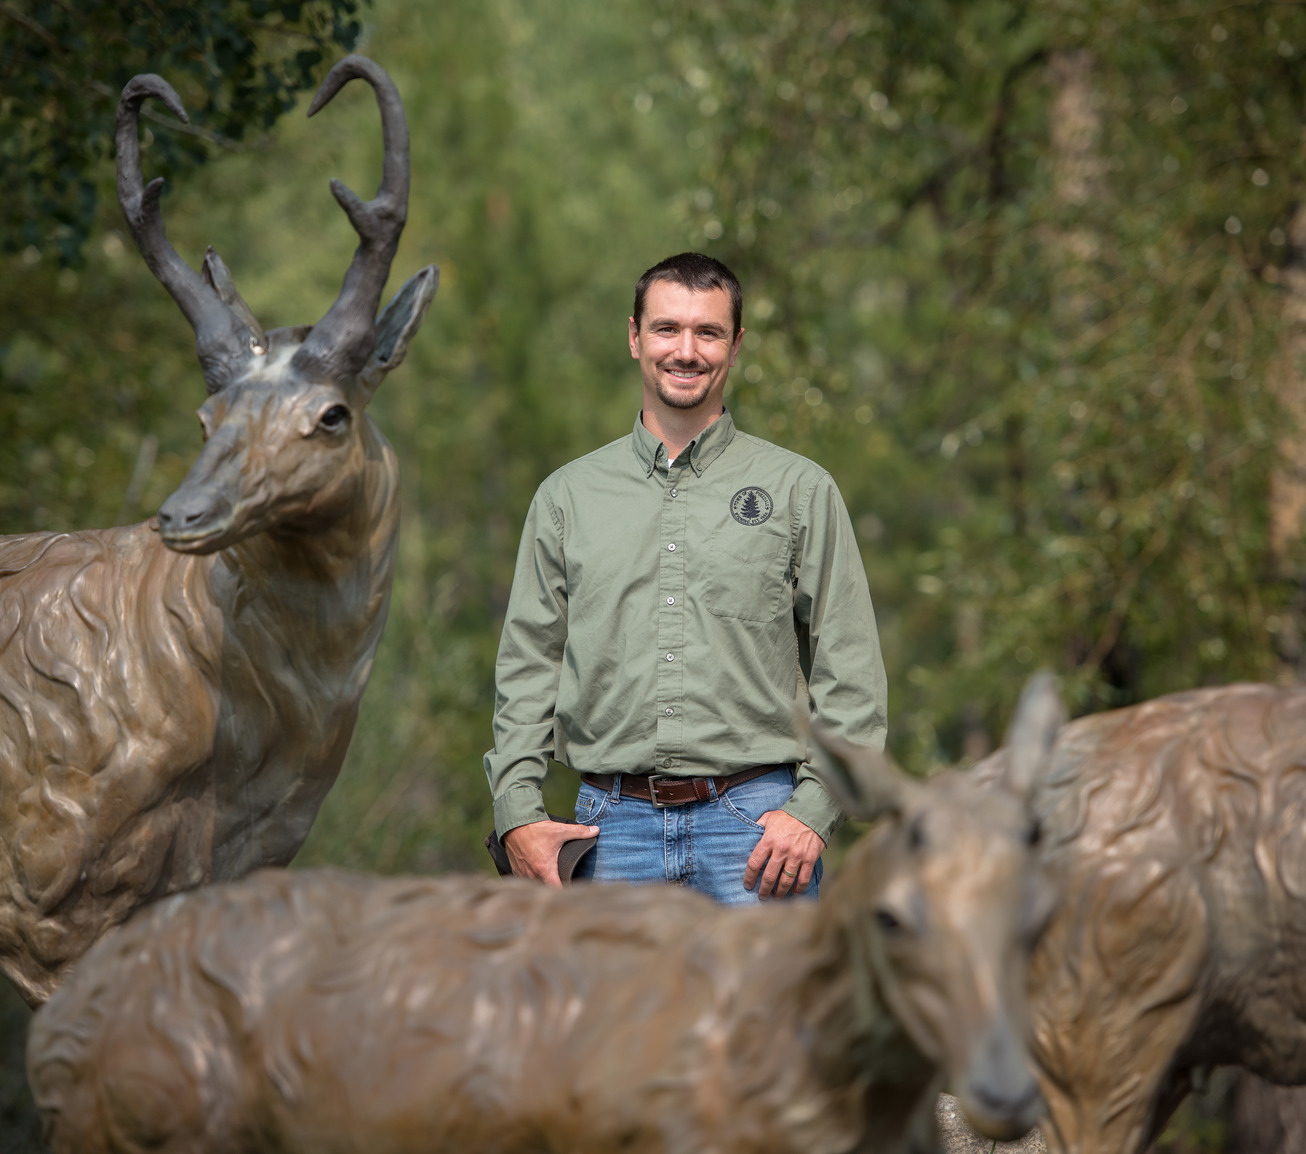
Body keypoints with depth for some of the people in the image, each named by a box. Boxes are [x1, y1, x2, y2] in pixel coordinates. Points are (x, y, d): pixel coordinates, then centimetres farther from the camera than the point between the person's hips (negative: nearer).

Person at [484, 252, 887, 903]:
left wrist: (815, 808, -9)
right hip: (615, 820, 2)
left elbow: (850, 671, 4)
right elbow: (528, 665, 12)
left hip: (755, 824, -2)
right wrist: (517, 812, 0)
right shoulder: (567, 496, 13)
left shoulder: (800, 490, 7)